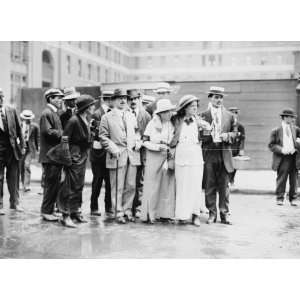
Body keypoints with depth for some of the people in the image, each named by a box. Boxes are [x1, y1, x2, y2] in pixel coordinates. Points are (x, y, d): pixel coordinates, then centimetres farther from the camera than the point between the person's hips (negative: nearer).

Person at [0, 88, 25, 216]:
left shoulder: (11, 111, 4)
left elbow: (19, 129, 8)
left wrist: (22, 145, 7)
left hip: (12, 148, 3)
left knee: (14, 177, 8)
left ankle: (15, 202, 18)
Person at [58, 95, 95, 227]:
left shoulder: (86, 120, 8)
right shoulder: (73, 120, -18)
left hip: (83, 157, 9)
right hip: (74, 158, -9)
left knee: (79, 186, 14)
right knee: (71, 186, -5)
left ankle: (75, 212, 23)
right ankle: (66, 215, 0)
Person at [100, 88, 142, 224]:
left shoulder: (132, 116, 19)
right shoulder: (107, 117, 4)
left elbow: (136, 132, 25)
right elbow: (103, 136, 0)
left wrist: (138, 142, 5)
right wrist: (113, 148, -12)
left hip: (132, 155, 4)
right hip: (117, 156, -4)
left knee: (131, 186, 5)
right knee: (117, 187, -1)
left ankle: (127, 211, 17)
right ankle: (119, 213, 8)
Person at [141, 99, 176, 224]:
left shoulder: (171, 125, 9)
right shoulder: (152, 124, -2)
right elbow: (145, 141, -4)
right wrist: (158, 147, -16)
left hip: (168, 157, 4)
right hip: (154, 158, -4)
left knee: (167, 186, 4)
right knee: (152, 186, -3)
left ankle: (165, 213, 12)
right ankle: (148, 215, 3)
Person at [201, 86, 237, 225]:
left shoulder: (229, 116, 10)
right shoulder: (203, 115, 3)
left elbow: (234, 133, 14)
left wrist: (228, 135, -7)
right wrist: (206, 134, -16)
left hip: (224, 154, 1)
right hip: (209, 153, -1)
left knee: (224, 186, 4)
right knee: (210, 186, 3)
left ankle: (224, 214, 13)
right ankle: (212, 213, 14)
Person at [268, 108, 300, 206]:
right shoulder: (276, 131, 0)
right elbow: (271, 145, -2)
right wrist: (281, 150, -16)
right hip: (282, 158, -4)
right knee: (281, 179, 0)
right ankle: (280, 198, 9)